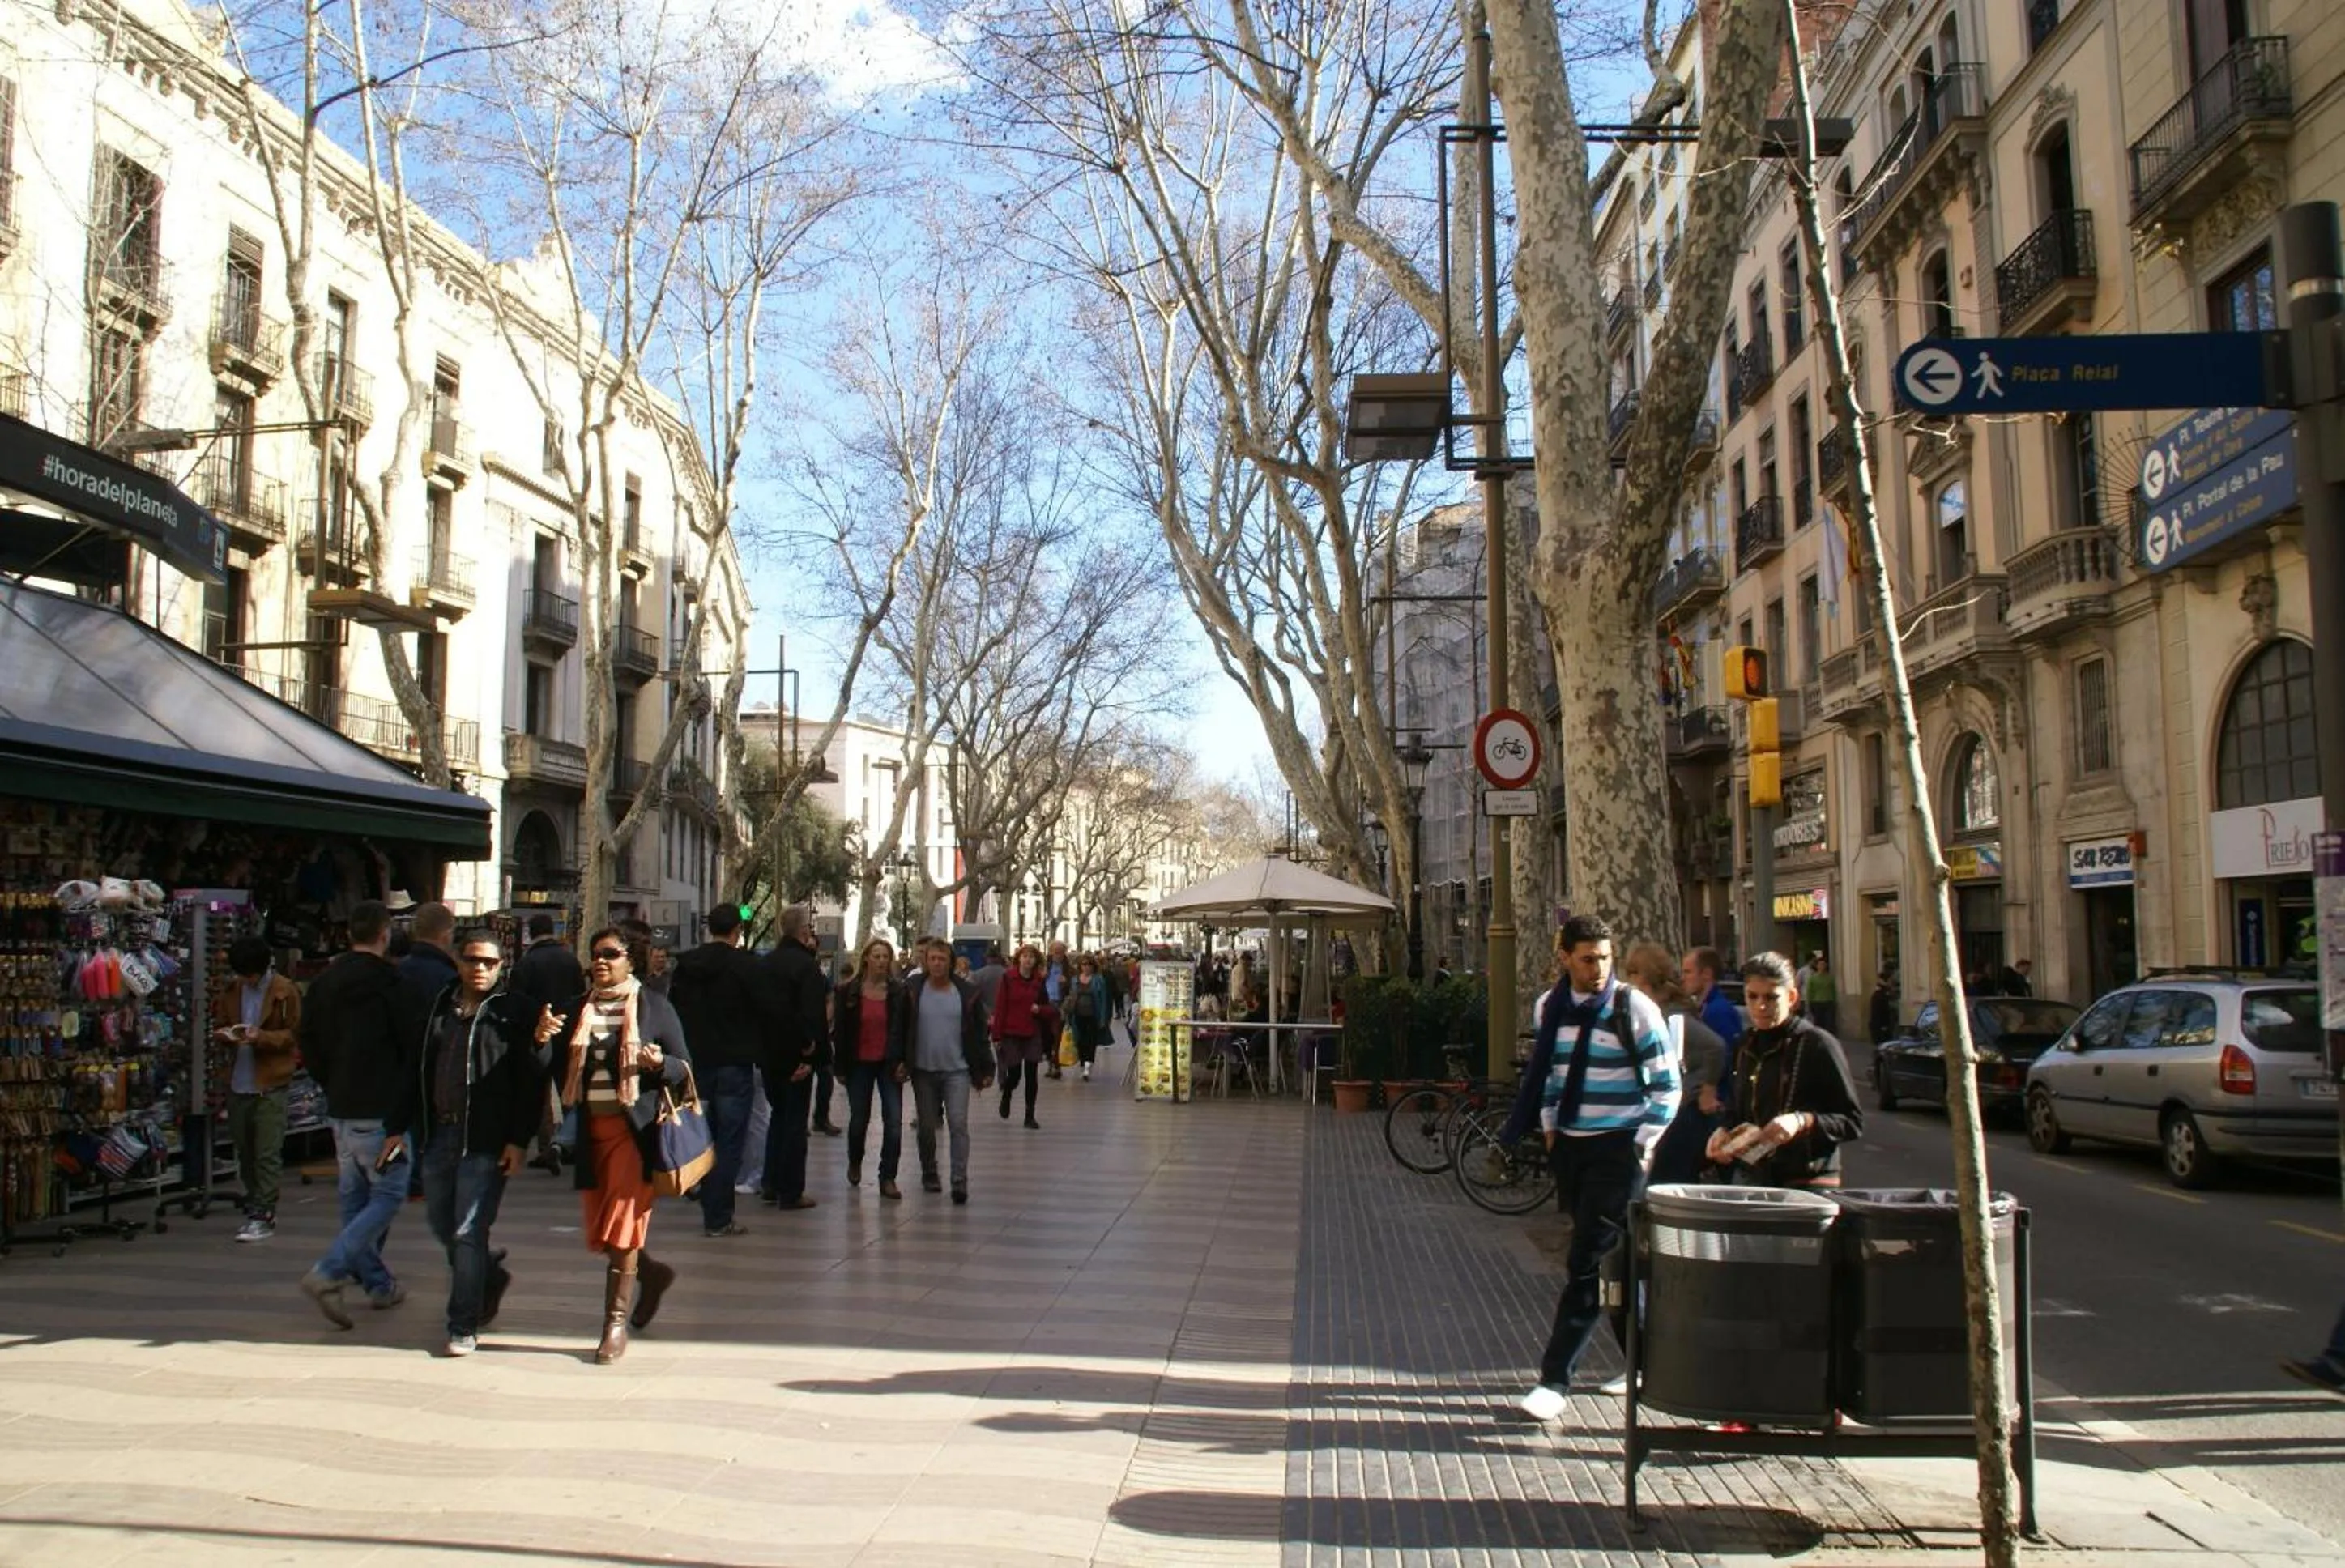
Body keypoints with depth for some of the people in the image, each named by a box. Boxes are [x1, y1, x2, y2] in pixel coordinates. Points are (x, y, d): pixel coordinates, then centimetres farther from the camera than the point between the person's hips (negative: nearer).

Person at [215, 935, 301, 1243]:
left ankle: (264, 1215, -2)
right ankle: (254, 1208, 24)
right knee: (244, 1151, 13)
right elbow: (218, 1024, 20)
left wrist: (261, 1037, -20)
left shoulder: (285, 992, -6)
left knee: (268, 1153, -6)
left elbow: (294, 1035, -5)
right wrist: (222, 1034, -4)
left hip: (270, 1083, -6)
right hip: (237, 1081, 6)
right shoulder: (230, 991, 11)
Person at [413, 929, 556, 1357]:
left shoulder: (514, 1012, -4)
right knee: (441, 1225, 15)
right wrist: (419, 1131, 8)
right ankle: (490, 1277, 40)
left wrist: (519, 1140, -12)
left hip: (485, 1141, -6)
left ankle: (464, 1325, 6)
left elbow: (530, 1081, -7)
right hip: (438, 1134, 6)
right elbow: (419, 1070, 15)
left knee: (469, 1232, -4)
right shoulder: (438, 1008, 12)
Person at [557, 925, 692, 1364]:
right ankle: (652, 1273, 36)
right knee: (597, 1231, 9)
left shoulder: (654, 1006, -2)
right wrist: (545, 1039, -7)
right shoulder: (577, 1009, 11)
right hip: (591, 1129, 5)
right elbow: (561, 1072, 11)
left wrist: (659, 1063, -23)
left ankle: (616, 1325, 4)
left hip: (635, 1126, -5)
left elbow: (684, 1068, -2)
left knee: (622, 1227, -5)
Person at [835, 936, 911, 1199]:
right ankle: (854, 1162, 39)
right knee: (859, 1118, 11)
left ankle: (888, 1178, 1)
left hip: (889, 1064, 0)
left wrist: (902, 1062, -6)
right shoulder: (848, 991, -2)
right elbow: (839, 1030, 0)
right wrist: (841, 1064, -4)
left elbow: (907, 1030, 2)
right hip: (859, 1065, 0)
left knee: (894, 1121, -7)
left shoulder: (899, 993, -1)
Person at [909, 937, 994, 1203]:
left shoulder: (967, 992, -1)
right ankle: (929, 1174, 29)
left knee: (958, 1124, -11)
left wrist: (985, 1069, 1)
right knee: (925, 1127, 11)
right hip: (923, 1071, 1)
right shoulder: (913, 992, -1)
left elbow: (979, 1033, 2)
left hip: (957, 1070, -1)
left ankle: (960, 1180, -11)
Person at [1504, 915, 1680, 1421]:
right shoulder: (1549, 1007, 6)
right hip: (1569, 1146, 6)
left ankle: (1554, 1379, -5)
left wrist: (1642, 1148, -11)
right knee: (1611, 1264, 14)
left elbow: (1667, 1087, -7)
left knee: (1586, 1264, -8)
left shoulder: (1634, 1009, -10)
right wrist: (1550, 1130, 14)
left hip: (1618, 1148, -5)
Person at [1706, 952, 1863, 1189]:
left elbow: (1853, 1121, -8)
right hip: (1749, 1178, 6)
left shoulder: (1818, 1045, -7)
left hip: (1808, 1182, -6)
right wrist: (1724, 1133, 3)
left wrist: (1803, 1122, -22)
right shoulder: (1746, 1047, 13)